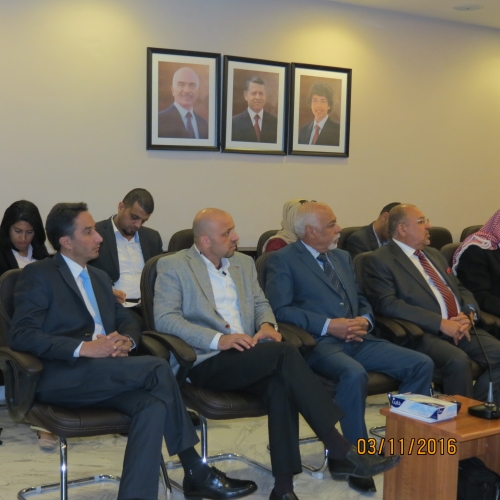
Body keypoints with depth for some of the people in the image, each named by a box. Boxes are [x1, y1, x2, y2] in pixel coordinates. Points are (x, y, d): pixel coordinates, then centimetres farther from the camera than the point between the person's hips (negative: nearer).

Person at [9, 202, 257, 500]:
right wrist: (84, 348, -22)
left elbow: (129, 321, 22)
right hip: (62, 378, -6)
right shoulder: (38, 275, 1)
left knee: (153, 405, -27)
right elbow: (22, 335, -12)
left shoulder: (100, 277, 24)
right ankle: (196, 471, -13)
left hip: (105, 377, 6)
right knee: (158, 368, -24)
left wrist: (126, 341, -4)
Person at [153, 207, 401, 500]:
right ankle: (341, 450, -28)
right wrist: (218, 339, -22)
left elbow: (261, 304, 22)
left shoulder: (244, 263, 19)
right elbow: (165, 319, -10)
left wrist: (267, 325, -4)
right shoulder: (173, 267, 1)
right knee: (284, 353, -29)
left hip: (247, 359, 5)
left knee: (280, 382, -31)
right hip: (206, 363, -5)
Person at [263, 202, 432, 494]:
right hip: (318, 342, -7)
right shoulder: (282, 260, 0)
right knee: (355, 374, -37)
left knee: (421, 364, -10)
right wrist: (328, 325, -17)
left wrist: (365, 320, -1)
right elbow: (280, 309, -11)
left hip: (357, 340, 7)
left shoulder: (343, 257, 23)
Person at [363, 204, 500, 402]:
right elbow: (388, 304, -15)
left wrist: (468, 314, -2)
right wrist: (441, 323, -19)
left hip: (460, 327, 7)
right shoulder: (379, 260, -2)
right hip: (422, 333, -7)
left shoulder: (434, 254, 23)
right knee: (458, 361, -31)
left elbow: (461, 289, 23)